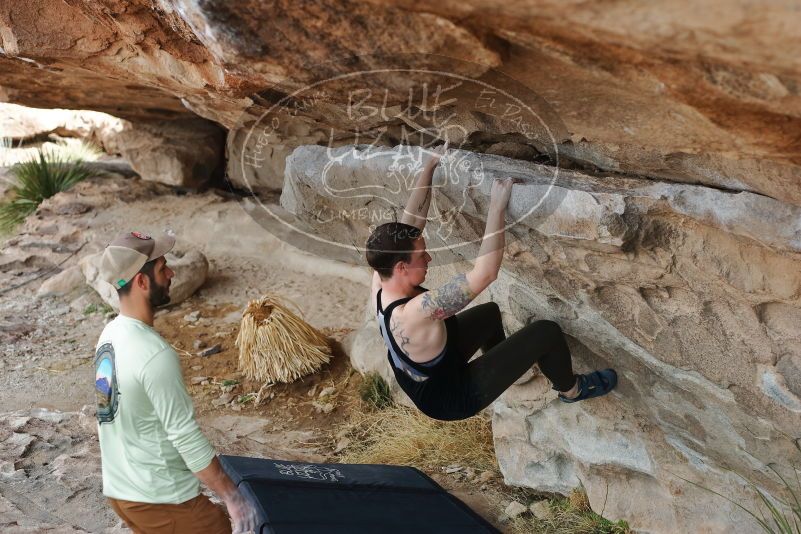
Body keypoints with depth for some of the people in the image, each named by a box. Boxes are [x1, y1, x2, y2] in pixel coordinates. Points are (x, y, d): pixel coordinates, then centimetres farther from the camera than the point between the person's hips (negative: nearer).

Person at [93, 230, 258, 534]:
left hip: (119, 489, 9)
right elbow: (186, 436, -25)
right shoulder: (154, 355, -27)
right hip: (161, 499, -9)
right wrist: (232, 497, -18)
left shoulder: (110, 335, 2)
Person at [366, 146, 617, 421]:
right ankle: (571, 389, 24)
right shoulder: (414, 313, -42)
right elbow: (485, 273, -44)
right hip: (450, 398, -8)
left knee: (490, 311, 25)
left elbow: (412, 219, -9)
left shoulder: (381, 281, -19)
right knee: (546, 331, -6)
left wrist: (430, 164, -5)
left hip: (420, 380, 8)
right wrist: (497, 205, -37)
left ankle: (502, 363, 53)